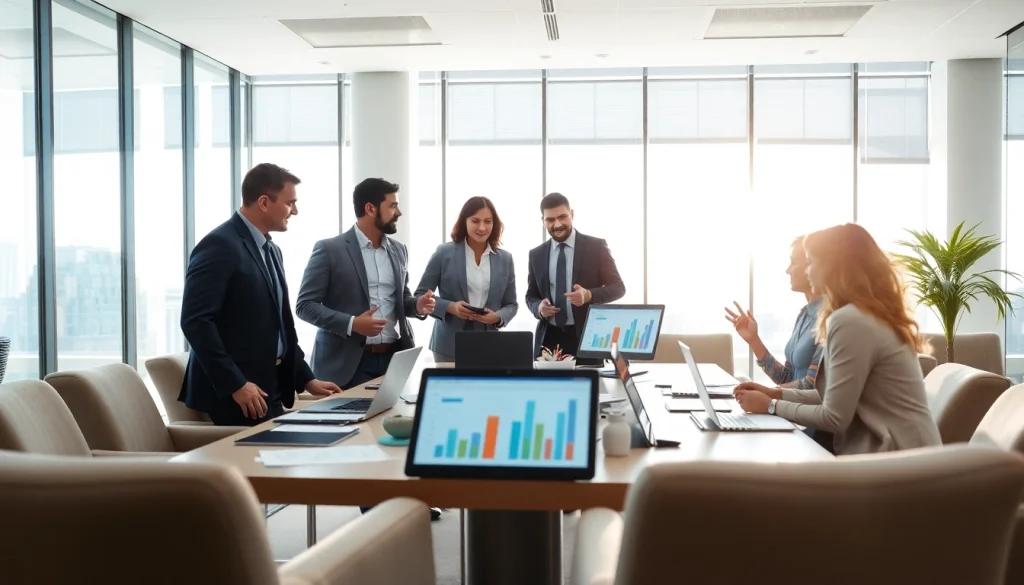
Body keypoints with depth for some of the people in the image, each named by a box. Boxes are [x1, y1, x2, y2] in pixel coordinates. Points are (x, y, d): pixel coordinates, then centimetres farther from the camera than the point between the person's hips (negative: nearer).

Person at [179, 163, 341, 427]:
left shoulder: (270, 250, 15)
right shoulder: (220, 245, -14)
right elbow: (195, 321, -20)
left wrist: (306, 379, 13)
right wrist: (235, 384, -22)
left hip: (270, 389, 8)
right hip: (234, 393, -8)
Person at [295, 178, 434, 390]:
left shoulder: (398, 250, 12)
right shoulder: (329, 249, -6)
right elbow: (304, 305, -7)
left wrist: (417, 305, -1)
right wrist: (351, 324, -19)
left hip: (395, 357, 5)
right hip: (348, 362, -5)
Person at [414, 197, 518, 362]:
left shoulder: (505, 258, 6)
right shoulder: (444, 253, -1)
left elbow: (511, 304, 11)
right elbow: (420, 295, 1)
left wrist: (498, 317, -10)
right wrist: (449, 307, -16)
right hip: (449, 345, -2)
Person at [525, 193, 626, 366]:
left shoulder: (596, 246, 0)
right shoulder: (536, 254, 10)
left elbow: (618, 287, -1)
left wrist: (589, 295, -20)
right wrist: (538, 307, -7)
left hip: (587, 336, -2)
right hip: (549, 338, 3)